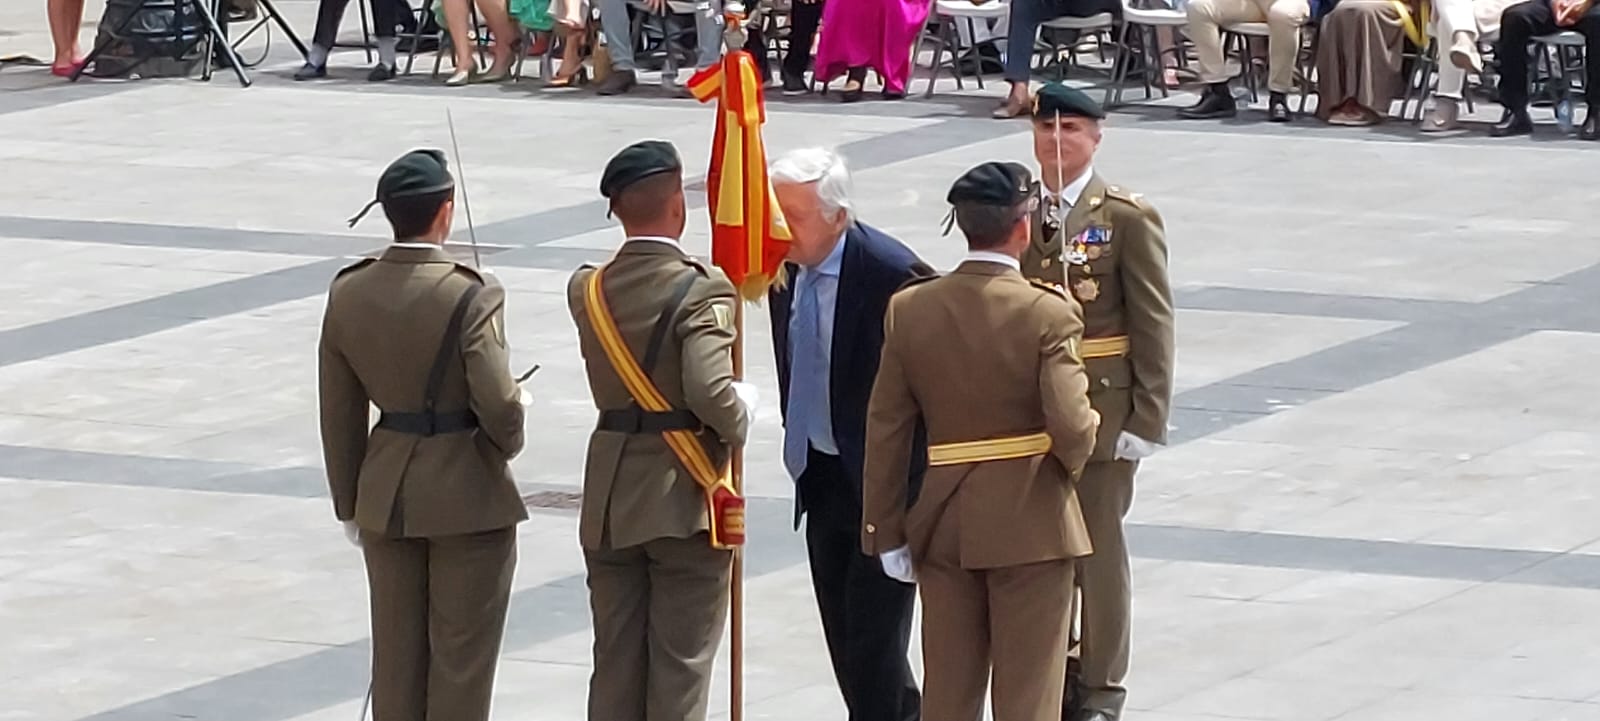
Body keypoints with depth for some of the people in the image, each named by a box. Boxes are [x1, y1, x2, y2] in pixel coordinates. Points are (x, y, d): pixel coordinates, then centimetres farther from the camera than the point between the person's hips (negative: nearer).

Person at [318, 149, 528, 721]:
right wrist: (507, 444, 3)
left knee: (395, 654, 14)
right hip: (467, 495, -5)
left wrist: (350, 503, 14)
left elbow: (338, 412, 4)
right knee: (461, 656, 6)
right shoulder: (470, 295, -19)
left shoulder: (348, 293, -2)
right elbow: (497, 402, -21)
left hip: (386, 498, 5)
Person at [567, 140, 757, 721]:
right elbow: (709, 391, -27)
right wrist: (740, 417, -7)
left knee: (615, 664, 12)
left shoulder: (587, 290, 2)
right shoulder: (701, 291, -17)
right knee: (680, 667, 2)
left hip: (609, 503, 5)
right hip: (683, 499, -5)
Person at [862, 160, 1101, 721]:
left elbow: (886, 429, 1)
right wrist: (1072, 462, 3)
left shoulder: (910, 309, -2)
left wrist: (886, 532, 7)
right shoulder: (1048, 314, -14)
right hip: (1030, 522, -4)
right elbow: (1071, 426, -21)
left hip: (943, 522, 4)